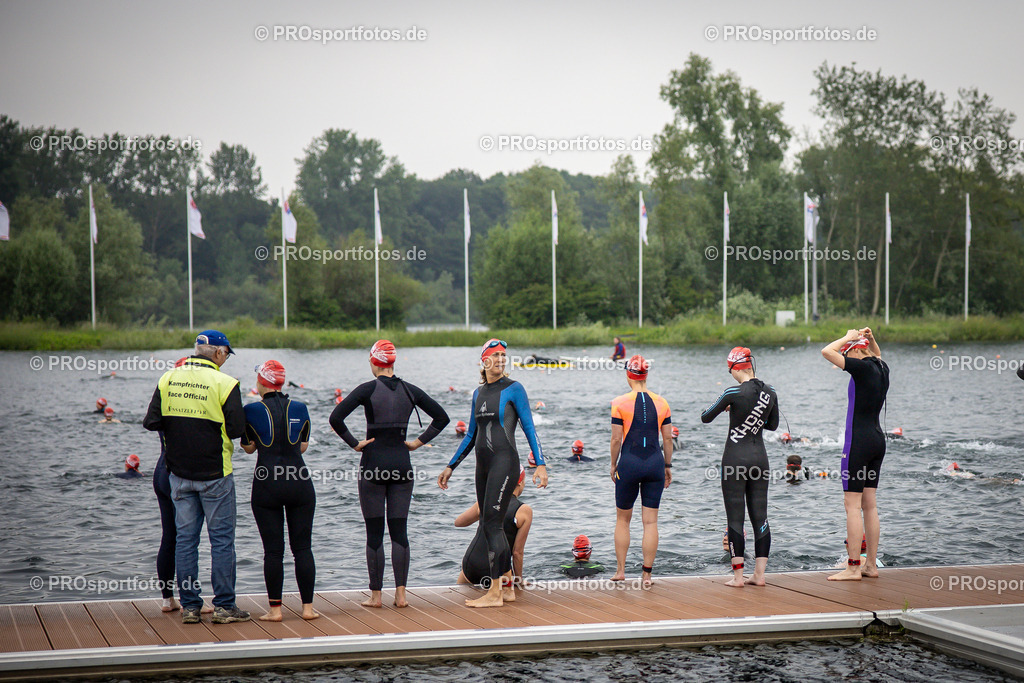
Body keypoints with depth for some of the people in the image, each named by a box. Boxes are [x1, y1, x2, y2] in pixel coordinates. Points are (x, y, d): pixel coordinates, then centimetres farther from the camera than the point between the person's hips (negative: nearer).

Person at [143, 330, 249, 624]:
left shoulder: (168, 379, 1)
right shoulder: (224, 383, -11)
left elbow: (151, 422, 0)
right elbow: (236, 429, -12)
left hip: (179, 474, 4)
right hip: (215, 474, -4)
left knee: (185, 537, 9)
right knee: (222, 539, 4)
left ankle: (189, 606, 12)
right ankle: (224, 606, 6)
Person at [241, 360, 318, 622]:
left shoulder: (252, 411, -5)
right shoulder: (299, 408, 2)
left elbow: (248, 448, 5)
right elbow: (303, 446, 10)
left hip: (266, 485, -2)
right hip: (299, 483, 2)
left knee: (273, 550, 3)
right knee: (303, 548, 6)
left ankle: (274, 609, 5)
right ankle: (308, 607, 7)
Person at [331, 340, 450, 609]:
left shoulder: (368, 389, -8)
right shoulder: (409, 390, 3)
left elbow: (336, 418, -18)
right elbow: (442, 417, 8)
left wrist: (354, 443, -7)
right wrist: (419, 441, 7)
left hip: (374, 463, -3)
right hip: (402, 463, 3)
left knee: (374, 533, 3)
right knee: (399, 530, 6)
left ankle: (376, 594, 5)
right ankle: (400, 594, 3)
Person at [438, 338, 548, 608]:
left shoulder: (513, 389, -3)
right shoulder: (479, 393, 16)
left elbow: (529, 428, -4)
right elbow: (471, 435, 23)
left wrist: (541, 464, -12)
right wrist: (450, 467, 22)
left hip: (504, 461, -7)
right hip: (483, 464, 7)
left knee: (491, 525, -12)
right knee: (490, 526, 9)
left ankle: (494, 593, -10)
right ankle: (508, 587, 17)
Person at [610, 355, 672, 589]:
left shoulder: (620, 403, -5)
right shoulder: (661, 403, 4)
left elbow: (616, 439, -5)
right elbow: (667, 438, 6)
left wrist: (613, 465, 8)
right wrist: (667, 466, 16)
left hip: (629, 463, -2)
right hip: (655, 463, 2)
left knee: (622, 519, 14)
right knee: (650, 521, 4)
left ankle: (620, 570, 17)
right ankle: (647, 575, 4)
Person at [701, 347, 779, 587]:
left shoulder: (734, 393, -15)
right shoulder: (770, 392, 1)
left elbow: (705, 418, -3)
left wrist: (724, 407, 16)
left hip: (735, 458, -5)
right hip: (760, 457, 5)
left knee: (735, 519, 0)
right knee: (760, 517, 9)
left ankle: (738, 576, 0)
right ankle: (759, 574, 9)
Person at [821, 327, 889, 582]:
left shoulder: (863, 368, -15)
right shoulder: (881, 368, 10)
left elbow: (827, 352, -17)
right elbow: (877, 355, 36)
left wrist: (849, 337, -3)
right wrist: (870, 339, 20)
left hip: (859, 441, -9)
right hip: (878, 439, 9)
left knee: (852, 504, -5)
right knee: (869, 503, 12)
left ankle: (853, 567, -5)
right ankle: (871, 565, 15)